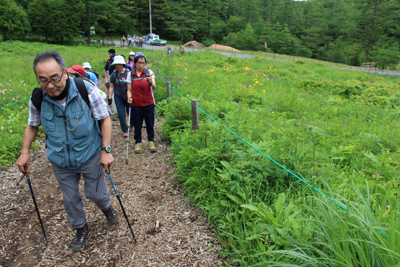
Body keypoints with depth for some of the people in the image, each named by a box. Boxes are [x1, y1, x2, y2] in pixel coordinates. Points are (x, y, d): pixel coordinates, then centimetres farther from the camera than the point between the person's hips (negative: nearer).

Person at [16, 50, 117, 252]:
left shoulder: (86, 90, -23)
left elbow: (105, 118, -14)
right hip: (61, 162, 3)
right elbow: (32, 125, 7)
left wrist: (106, 150, -18)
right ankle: (81, 229, 44)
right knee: (70, 198, 17)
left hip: (90, 157, -3)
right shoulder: (37, 98, -13)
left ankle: (107, 207, 50)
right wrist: (25, 152, 0)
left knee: (96, 193, 13)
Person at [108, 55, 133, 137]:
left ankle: (131, 125, 39)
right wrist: (109, 99, 1)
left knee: (130, 112, 8)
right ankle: (125, 130, 16)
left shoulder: (128, 73, -7)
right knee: (121, 114, 1)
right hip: (118, 97, 2)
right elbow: (111, 87, 4)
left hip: (128, 96, -2)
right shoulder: (114, 74, -1)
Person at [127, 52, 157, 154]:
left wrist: (151, 82, -30)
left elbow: (154, 87, -9)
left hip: (149, 103, 0)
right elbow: (129, 90, 5)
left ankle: (151, 141, 26)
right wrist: (129, 97, -15)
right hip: (136, 104, 0)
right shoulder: (131, 74, 2)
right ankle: (138, 143, 25)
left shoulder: (149, 72, 0)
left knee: (150, 124, 7)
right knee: (137, 125, 7)